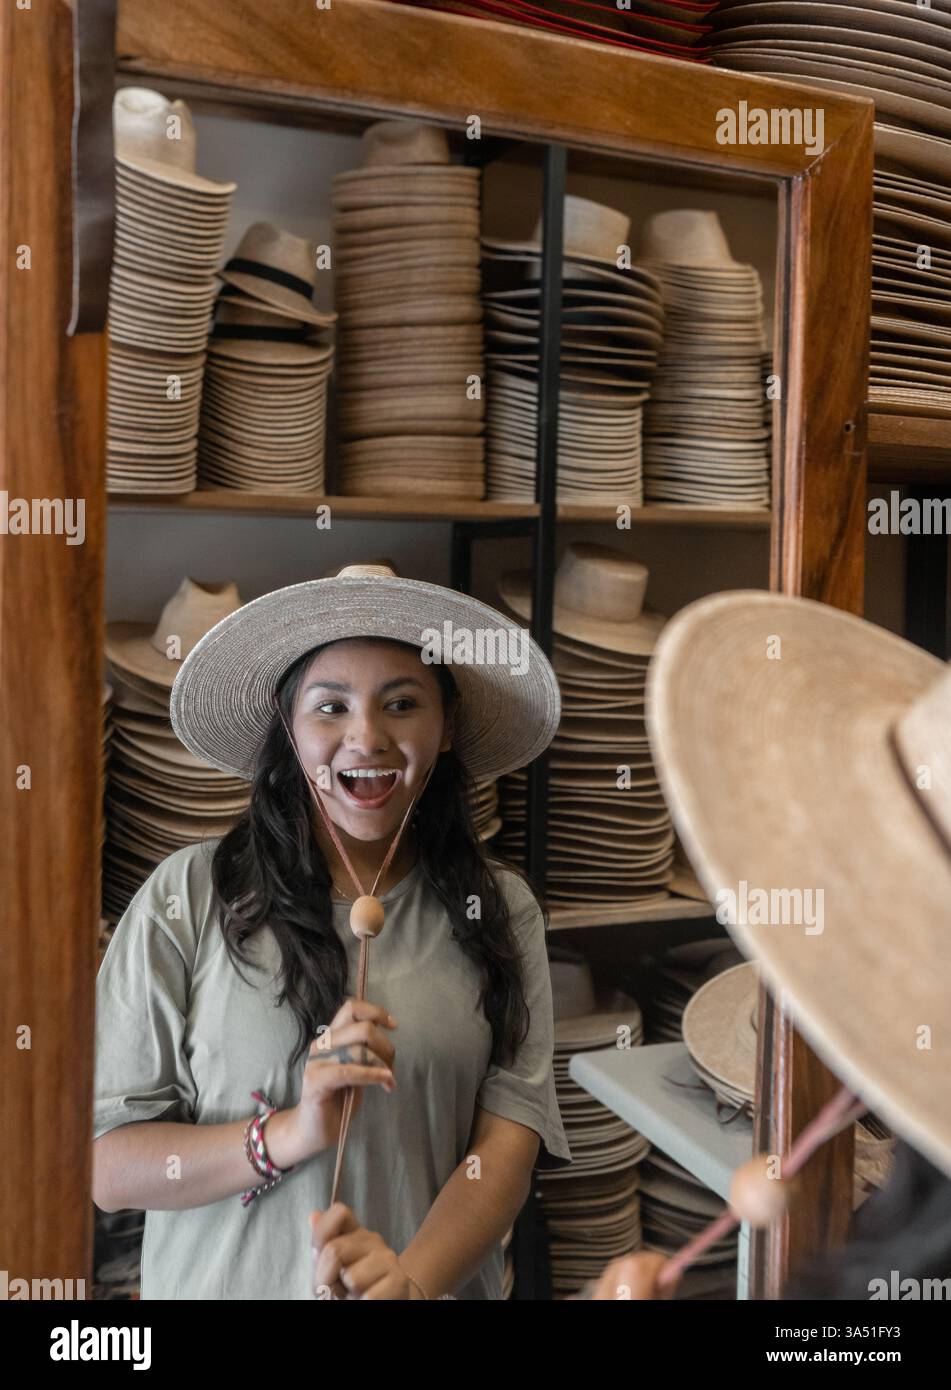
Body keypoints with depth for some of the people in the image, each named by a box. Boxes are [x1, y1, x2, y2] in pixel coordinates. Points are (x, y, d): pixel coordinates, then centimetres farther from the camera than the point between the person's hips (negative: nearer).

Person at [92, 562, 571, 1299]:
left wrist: (415, 1279, -29)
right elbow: (107, 1166, -13)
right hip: (223, 1285, -1)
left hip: (438, 1282, 1)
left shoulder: (500, 908, -6)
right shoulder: (188, 898, -14)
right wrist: (287, 1134, -28)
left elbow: (508, 1140, -12)